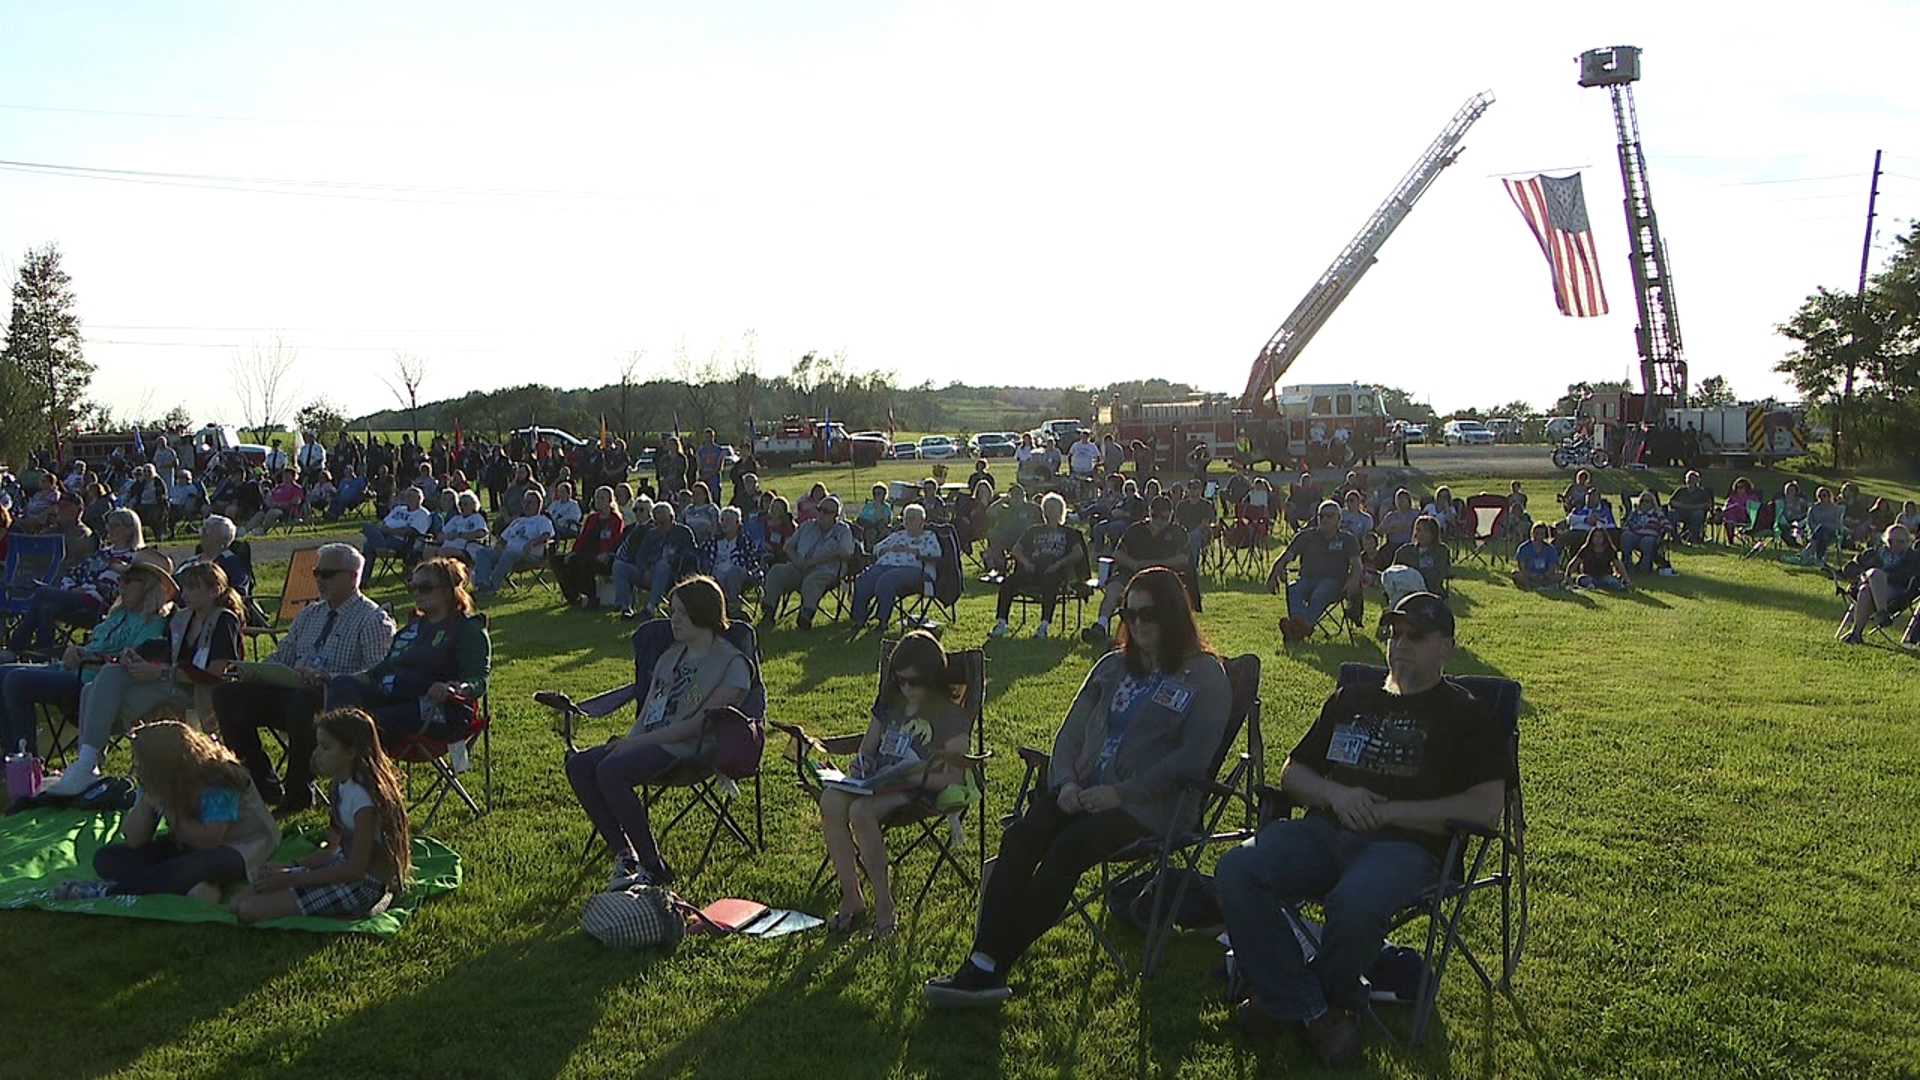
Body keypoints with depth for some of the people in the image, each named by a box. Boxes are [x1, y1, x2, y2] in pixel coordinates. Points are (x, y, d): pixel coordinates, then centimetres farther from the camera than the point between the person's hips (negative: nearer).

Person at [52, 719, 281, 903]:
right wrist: (146, 802, -22)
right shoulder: (156, 785, -3)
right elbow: (133, 840, -6)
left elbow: (208, 840, -28)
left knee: (208, 863, -43)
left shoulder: (217, 782, -24)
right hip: (184, 849, 8)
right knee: (106, 859, -8)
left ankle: (109, 891, -26)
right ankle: (194, 887, -31)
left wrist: (167, 809, -23)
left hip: (233, 847, -8)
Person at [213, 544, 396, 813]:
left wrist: (329, 677, -27)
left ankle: (298, 791, -21)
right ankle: (263, 784, -3)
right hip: (292, 692, 8)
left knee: (302, 701, -40)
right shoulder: (309, 614, 23)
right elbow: (281, 656, 25)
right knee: (226, 694, -8)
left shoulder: (372, 618, -1)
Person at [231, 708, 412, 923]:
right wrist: (289, 867, 2)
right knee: (238, 902, 1)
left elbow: (355, 869, -21)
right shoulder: (340, 787, 7)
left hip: (363, 886, -9)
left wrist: (291, 878, -17)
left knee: (250, 910, -15)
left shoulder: (363, 797, -22)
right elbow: (333, 850, 14)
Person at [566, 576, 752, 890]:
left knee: (611, 769, -31)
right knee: (578, 765, -15)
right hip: (649, 742, 8)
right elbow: (647, 710, 18)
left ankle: (654, 867, -21)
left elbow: (699, 724, -12)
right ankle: (623, 854, -9)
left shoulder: (732, 664, -5)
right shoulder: (671, 655, 22)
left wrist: (639, 741, -15)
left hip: (686, 750, -8)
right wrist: (629, 739, -4)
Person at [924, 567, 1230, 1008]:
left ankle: (991, 966, -24)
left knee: (1068, 848, -30)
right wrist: (1066, 781, -4)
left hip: (1149, 806, -5)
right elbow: (1071, 732, 17)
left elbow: (1191, 760, -10)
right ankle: (983, 962, -31)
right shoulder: (1113, 667, 21)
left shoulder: (1205, 676, 1)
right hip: (1086, 792, 6)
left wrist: (1121, 792, -16)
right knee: (1019, 838, -22)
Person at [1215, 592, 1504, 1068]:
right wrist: (1336, 794, 0)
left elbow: (1486, 809, -4)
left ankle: (1287, 997, -5)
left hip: (1406, 845, -4)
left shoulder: (1467, 716, 10)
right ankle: (1313, 1011, -13)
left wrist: (1388, 811, -9)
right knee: (1236, 871, -24)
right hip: (1324, 831, 5)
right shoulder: (1350, 700, 25)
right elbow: (1291, 773, 24)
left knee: (1355, 904, -38)